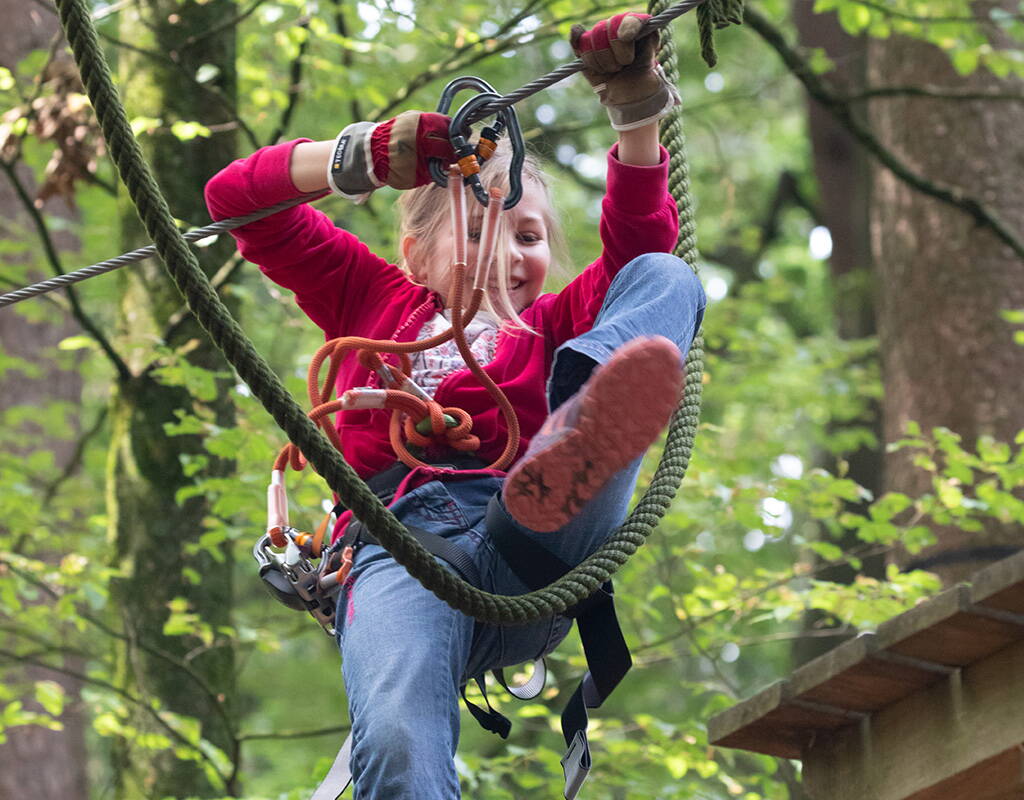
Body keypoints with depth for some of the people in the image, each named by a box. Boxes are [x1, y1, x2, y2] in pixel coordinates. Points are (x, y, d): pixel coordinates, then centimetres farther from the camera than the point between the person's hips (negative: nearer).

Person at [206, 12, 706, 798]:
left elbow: (638, 239, 19)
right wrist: (365, 156, 10)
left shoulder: (554, 326, 35)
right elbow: (237, 196, 27)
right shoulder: (379, 301, 33)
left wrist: (637, 109, 6)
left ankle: (568, 455, -43)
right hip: (401, 544, -1)